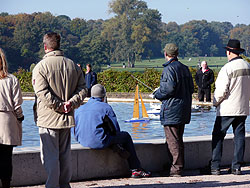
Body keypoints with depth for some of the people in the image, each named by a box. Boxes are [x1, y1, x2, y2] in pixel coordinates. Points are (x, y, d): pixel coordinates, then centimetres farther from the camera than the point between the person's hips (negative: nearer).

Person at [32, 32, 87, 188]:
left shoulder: (40, 67, -8)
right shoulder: (73, 65, 8)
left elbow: (42, 93, -18)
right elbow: (82, 89, 3)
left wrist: (59, 105, -14)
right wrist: (72, 103, -7)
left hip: (48, 118, -5)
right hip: (67, 117, 5)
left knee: (50, 156, -2)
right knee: (65, 154, 14)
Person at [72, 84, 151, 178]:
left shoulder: (79, 109, 14)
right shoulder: (106, 107, -2)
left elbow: (73, 130, 15)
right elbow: (115, 128, -1)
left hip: (83, 141, 7)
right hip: (99, 142, -7)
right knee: (126, 136, 18)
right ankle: (136, 169, 19)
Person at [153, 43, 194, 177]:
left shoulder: (169, 69, -13)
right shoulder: (184, 68, 14)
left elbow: (169, 88, -22)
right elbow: (191, 89, 16)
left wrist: (157, 94, -5)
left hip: (172, 110, -9)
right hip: (184, 110, 9)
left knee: (172, 140, -6)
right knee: (178, 139, 15)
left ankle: (176, 168, -7)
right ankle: (179, 165, 19)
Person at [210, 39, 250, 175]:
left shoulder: (227, 68, -14)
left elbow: (221, 91, -16)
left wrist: (215, 103, 0)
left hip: (227, 109, -6)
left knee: (218, 136, 2)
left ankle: (215, 167, -1)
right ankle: (237, 167, 9)